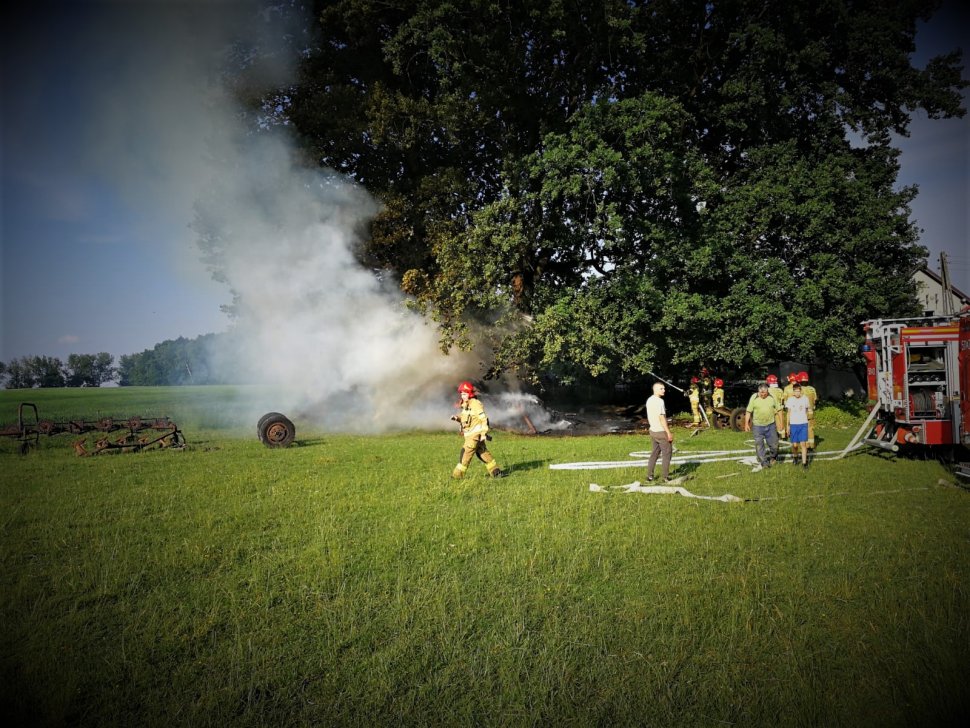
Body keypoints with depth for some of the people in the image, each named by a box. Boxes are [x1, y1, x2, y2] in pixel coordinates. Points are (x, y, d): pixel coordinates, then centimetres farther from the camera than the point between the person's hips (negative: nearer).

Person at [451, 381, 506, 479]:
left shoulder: (476, 404, -15)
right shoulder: (466, 405, 13)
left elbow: (484, 419, -18)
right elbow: (465, 417, 22)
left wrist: (484, 433, -21)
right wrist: (457, 418, 1)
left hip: (476, 434, -9)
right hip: (469, 434, 9)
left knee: (466, 453, -7)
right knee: (483, 453, 12)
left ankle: (457, 475, -1)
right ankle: (496, 471, 19)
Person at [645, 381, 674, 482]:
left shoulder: (649, 400, 9)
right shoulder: (659, 401, -19)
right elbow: (661, 418, -22)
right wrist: (669, 433, -19)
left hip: (652, 430, 9)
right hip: (661, 431, -9)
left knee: (654, 453, 15)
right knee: (666, 453, 2)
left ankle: (649, 476, 16)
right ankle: (666, 477, 6)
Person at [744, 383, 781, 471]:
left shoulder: (772, 397, -1)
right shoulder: (754, 398, -6)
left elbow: (777, 410, 6)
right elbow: (748, 411, -4)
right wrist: (746, 423, -10)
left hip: (771, 425, 1)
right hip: (758, 425, -1)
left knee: (774, 444, 8)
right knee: (759, 445, 3)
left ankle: (771, 457, 35)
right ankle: (762, 462, 15)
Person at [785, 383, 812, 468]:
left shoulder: (805, 399, 2)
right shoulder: (790, 400, 0)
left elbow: (808, 410, 19)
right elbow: (788, 413, 6)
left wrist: (809, 411, -2)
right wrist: (787, 426, 5)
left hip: (803, 424, 0)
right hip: (793, 424, 0)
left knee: (803, 443, -7)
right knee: (794, 444, 3)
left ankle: (804, 462, -4)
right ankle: (794, 457, 31)